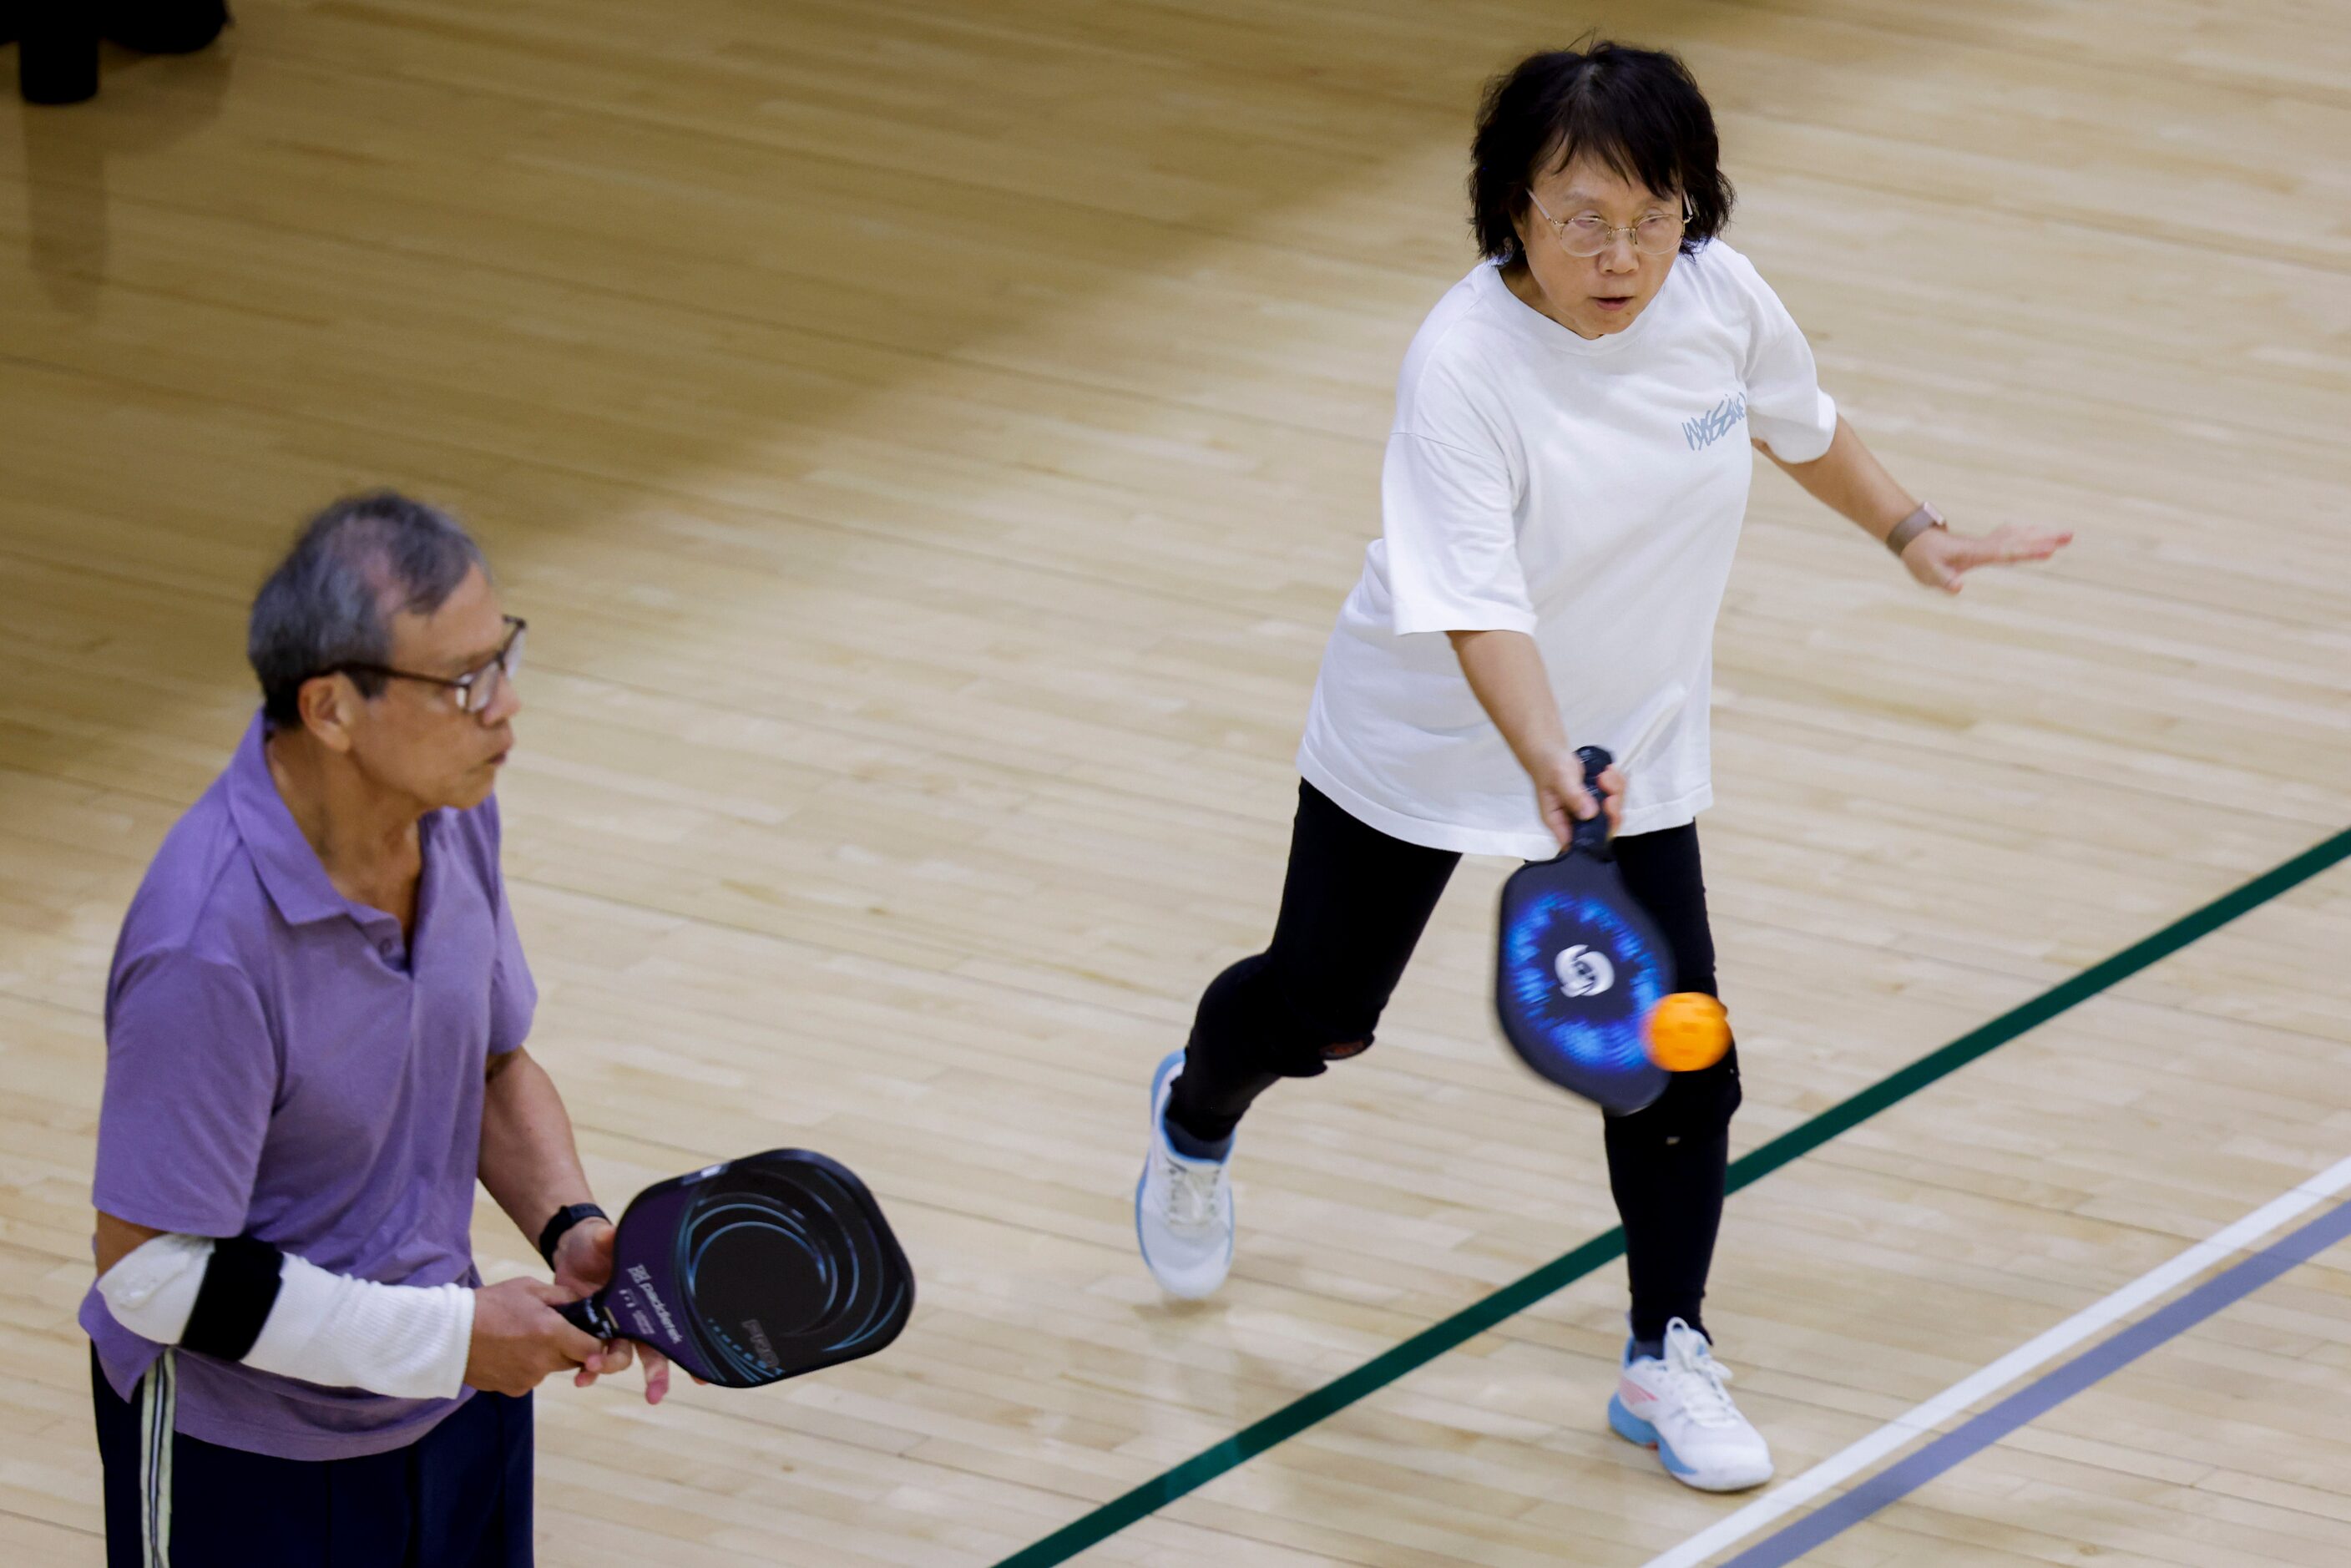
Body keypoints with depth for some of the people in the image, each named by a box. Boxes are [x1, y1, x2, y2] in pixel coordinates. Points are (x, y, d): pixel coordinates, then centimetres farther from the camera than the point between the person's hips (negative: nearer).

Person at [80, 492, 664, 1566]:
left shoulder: (453, 809, -6)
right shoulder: (208, 945, -31)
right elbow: (151, 1272, -26)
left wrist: (569, 1227, -8)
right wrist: (446, 1336, -22)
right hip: (243, 1457, -7)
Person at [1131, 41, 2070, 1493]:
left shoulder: (1719, 297, -17)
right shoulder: (1463, 365, -33)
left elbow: (1799, 424, 8)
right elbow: (1477, 607, -40)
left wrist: (1914, 532, 10)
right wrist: (1548, 764, -54)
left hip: (1635, 745, 3)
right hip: (1432, 739, -3)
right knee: (1319, 1013, 15)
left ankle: (1668, 1359, 12)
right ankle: (1197, 1120, 52)